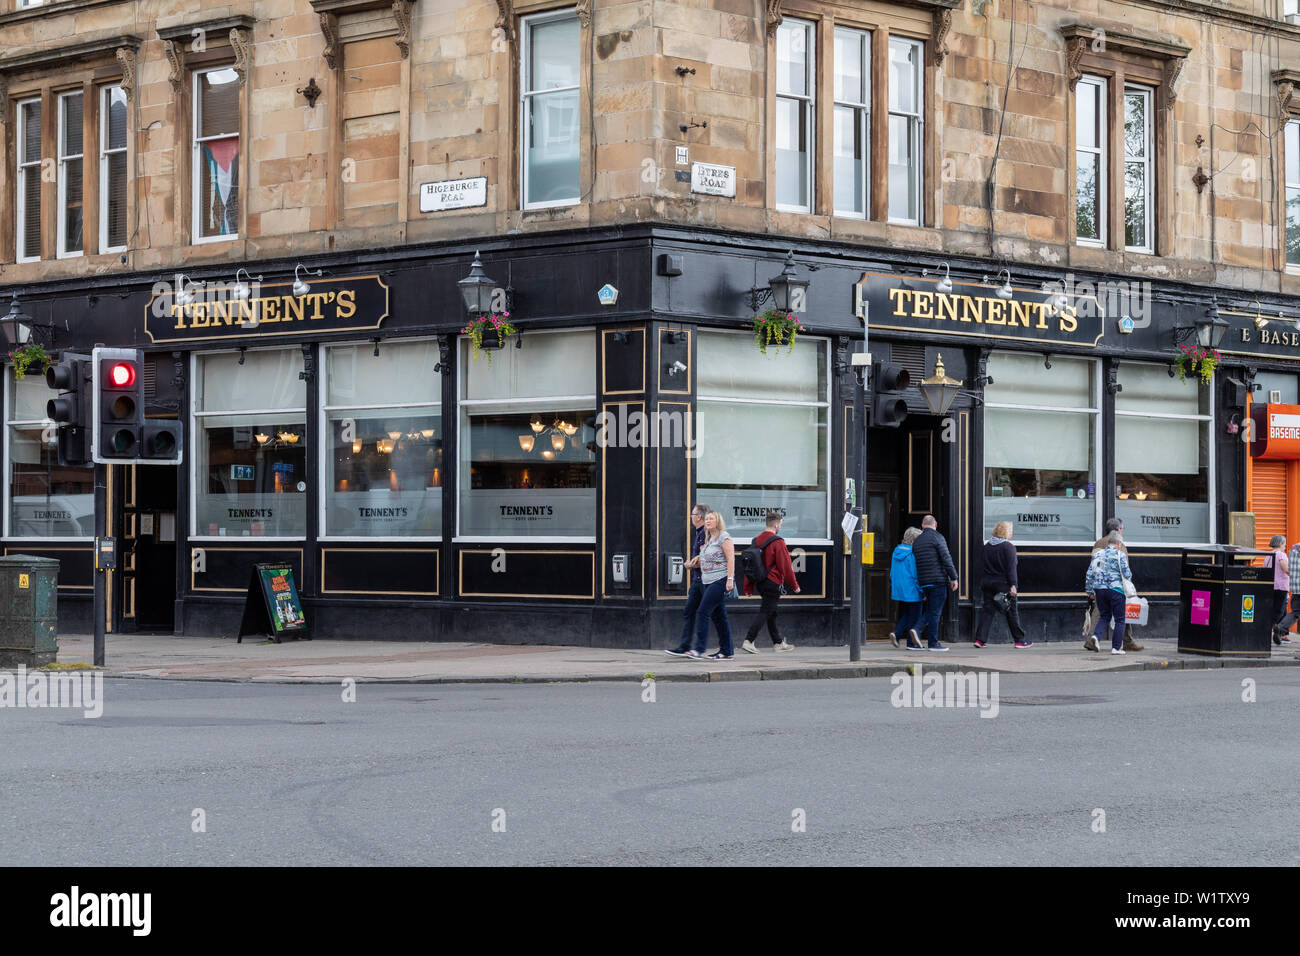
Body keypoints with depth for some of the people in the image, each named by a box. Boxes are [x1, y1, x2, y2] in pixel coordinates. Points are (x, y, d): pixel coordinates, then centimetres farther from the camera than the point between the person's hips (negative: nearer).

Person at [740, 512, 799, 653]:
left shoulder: (756, 541, 9)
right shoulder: (777, 542, -14)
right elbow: (785, 566, -12)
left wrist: (748, 587, 16)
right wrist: (794, 585, -3)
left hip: (760, 583, 8)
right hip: (773, 583, -8)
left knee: (771, 612, 18)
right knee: (765, 613, -6)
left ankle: (778, 642, 27)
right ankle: (748, 641, -14)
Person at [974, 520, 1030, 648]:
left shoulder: (987, 546, 9)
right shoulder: (1008, 547, -11)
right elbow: (1011, 568, -15)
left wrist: (983, 582, 21)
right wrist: (1013, 585, -16)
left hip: (988, 582, 6)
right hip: (1003, 583, -6)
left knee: (988, 610, 6)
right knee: (1012, 611, 3)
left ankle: (980, 638, -4)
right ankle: (1020, 640, 10)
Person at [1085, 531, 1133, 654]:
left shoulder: (1097, 554, 8)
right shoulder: (1120, 555, -6)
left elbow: (1090, 574, 8)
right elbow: (1127, 574, -9)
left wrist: (1090, 591, 15)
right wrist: (1129, 577, 15)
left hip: (1099, 589, 4)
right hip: (1115, 590, -4)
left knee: (1104, 617, 17)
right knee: (1119, 619, 7)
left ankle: (1095, 637, -8)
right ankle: (1116, 647, 5)